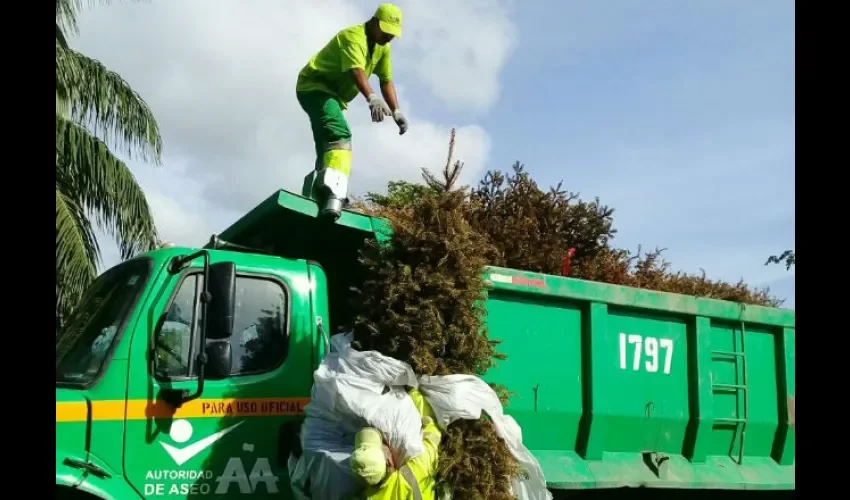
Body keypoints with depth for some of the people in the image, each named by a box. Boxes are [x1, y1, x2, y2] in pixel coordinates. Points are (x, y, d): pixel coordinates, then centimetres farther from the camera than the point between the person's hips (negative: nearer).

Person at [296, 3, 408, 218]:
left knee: (327, 147, 13)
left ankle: (314, 199, 20)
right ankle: (334, 191, -50)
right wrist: (372, 98, -56)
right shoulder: (353, 36, -21)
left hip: (333, 94, 10)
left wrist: (396, 111, -6)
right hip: (314, 86, -10)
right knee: (340, 134, -33)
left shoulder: (383, 48, 8)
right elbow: (356, 71, -39)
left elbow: (386, 81, 8)